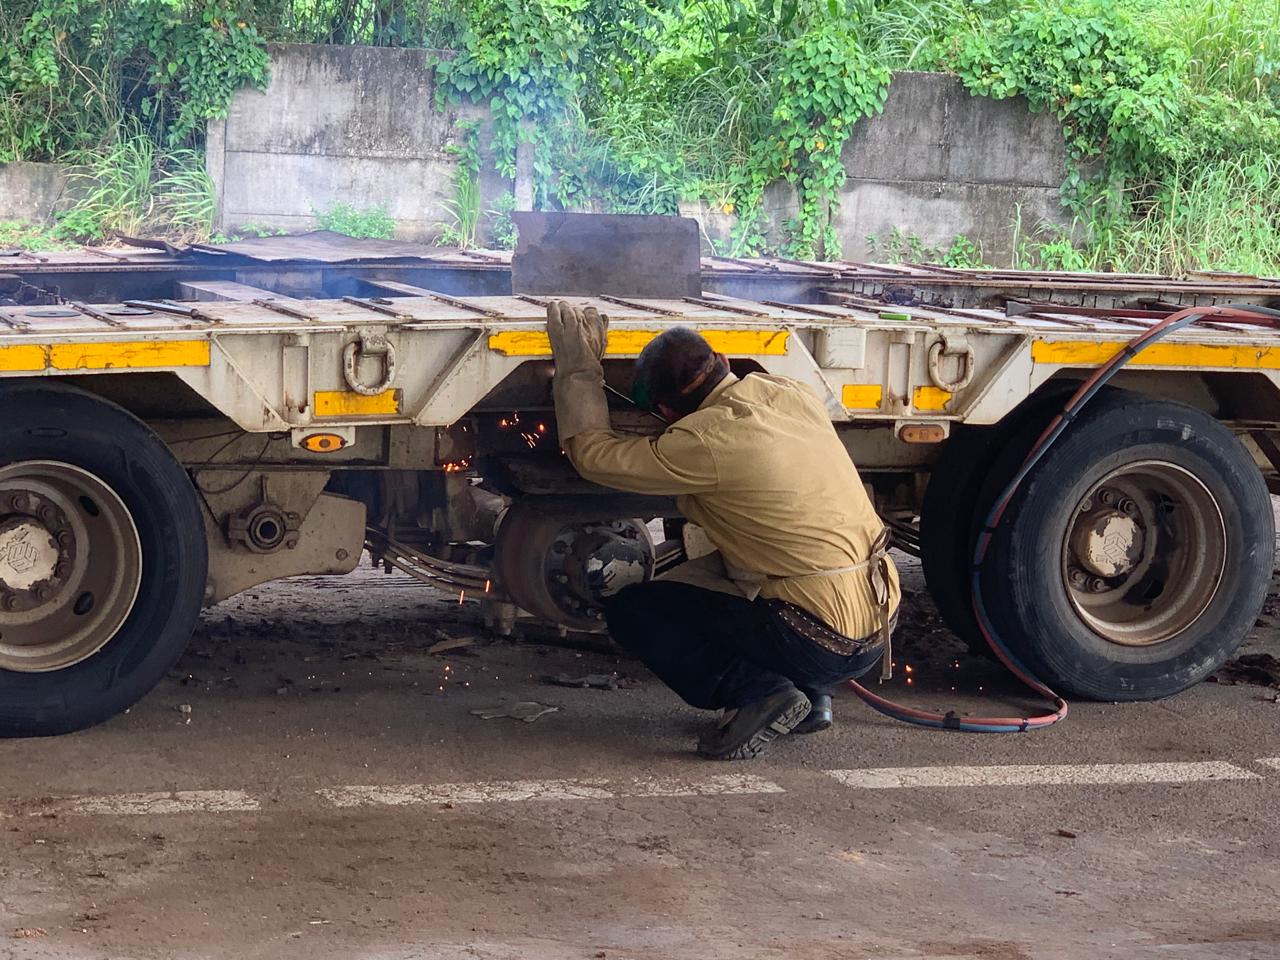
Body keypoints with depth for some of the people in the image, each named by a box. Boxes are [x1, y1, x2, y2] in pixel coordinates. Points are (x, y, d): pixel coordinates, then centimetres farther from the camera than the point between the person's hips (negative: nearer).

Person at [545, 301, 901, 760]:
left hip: (817, 645, -8)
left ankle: (755, 691, -10)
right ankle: (809, 694, 18)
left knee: (630, 610, 5)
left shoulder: (705, 442, -15)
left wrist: (579, 370, 11)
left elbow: (591, 454, -2)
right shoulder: (792, 394, 7)